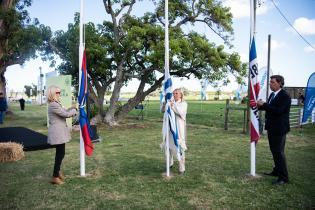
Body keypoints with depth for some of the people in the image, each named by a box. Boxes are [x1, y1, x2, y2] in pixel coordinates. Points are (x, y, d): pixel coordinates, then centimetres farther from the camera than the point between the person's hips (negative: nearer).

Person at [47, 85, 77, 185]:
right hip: (57, 133, -11)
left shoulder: (55, 104, 14)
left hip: (59, 133, 11)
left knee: (60, 153, 21)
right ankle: (55, 177, 8)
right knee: (60, 153, -3)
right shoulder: (53, 105, -20)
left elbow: (64, 112, 17)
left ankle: (57, 171, 37)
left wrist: (72, 108, 4)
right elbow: (66, 114, -19)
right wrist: (75, 109, -4)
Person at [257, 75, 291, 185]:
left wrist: (264, 104, -22)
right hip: (272, 127, 9)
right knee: (274, 151, 19)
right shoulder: (272, 95, 11)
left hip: (279, 129, -9)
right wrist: (260, 105, -3)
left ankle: (283, 177, 6)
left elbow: (278, 111, -26)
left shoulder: (284, 96, -16)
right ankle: (277, 171, 34)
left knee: (279, 152, -4)